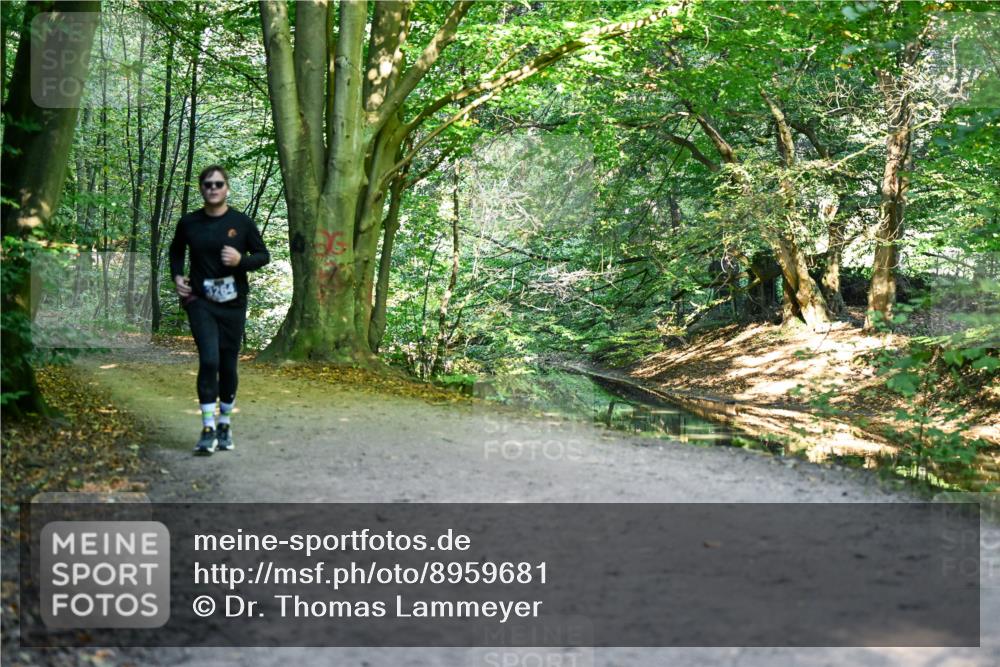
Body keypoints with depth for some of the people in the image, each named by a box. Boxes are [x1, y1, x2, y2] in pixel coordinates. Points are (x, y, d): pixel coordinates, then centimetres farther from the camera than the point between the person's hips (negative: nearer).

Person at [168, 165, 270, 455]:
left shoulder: (242, 222, -1)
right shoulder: (189, 223, 3)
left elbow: (263, 255, 5)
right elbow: (176, 250, 21)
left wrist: (241, 260, -15)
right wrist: (177, 275, 4)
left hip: (233, 303, 1)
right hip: (200, 301, -1)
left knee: (228, 364, 8)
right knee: (209, 360, -15)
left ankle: (225, 424, 24)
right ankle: (208, 428, -10)